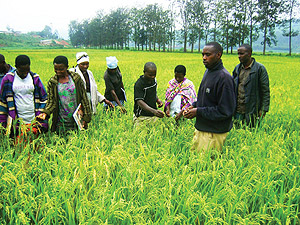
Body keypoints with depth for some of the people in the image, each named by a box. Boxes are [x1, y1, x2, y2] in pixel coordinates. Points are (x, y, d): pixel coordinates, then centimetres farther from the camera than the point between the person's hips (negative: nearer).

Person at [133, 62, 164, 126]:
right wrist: (153, 111, -39)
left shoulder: (153, 80, 4)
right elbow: (139, 102, -26)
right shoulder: (139, 84, -19)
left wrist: (158, 100, 2)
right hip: (142, 116, -6)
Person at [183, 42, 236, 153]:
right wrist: (194, 106, 3)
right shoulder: (208, 71, 9)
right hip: (201, 127, 9)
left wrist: (198, 112, -18)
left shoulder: (224, 77, -20)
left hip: (214, 133, -9)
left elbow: (225, 111, -21)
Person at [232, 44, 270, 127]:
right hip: (238, 110, 5)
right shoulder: (237, 68, 11)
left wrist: (264, 109, -10)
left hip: (251, 111, -4)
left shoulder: (260, 68, -5)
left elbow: (266, 91, -5)